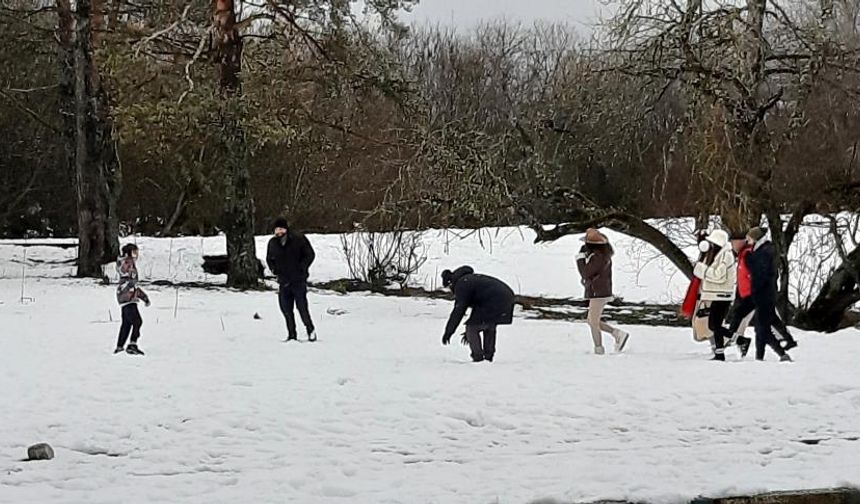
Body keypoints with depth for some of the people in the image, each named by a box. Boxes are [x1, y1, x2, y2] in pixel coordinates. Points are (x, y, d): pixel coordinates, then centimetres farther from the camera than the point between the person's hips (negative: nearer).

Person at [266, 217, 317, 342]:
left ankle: (310, 330, 12)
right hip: (284, 280, 5)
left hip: (299, 280, -4)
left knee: (302, 306, -6)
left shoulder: (299, 239, -7)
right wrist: (274, 269, 4)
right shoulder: (273, 243, 7)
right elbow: (269, 259, 22)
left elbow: (310, 254, -2)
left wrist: (301, 268, -11)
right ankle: (292, 335, 12)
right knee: (286, 308, 3)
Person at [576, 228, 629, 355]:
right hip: (600, 293, 10)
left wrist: (580, 259, -8)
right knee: (592, 321, 15)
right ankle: (618, 334, 13)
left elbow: (585, 273, -18)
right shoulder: (603, 253, 11)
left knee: (593, 322, -2)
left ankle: (599, 350, 4)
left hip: (598, 294, -10)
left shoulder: (598, 257, -21)